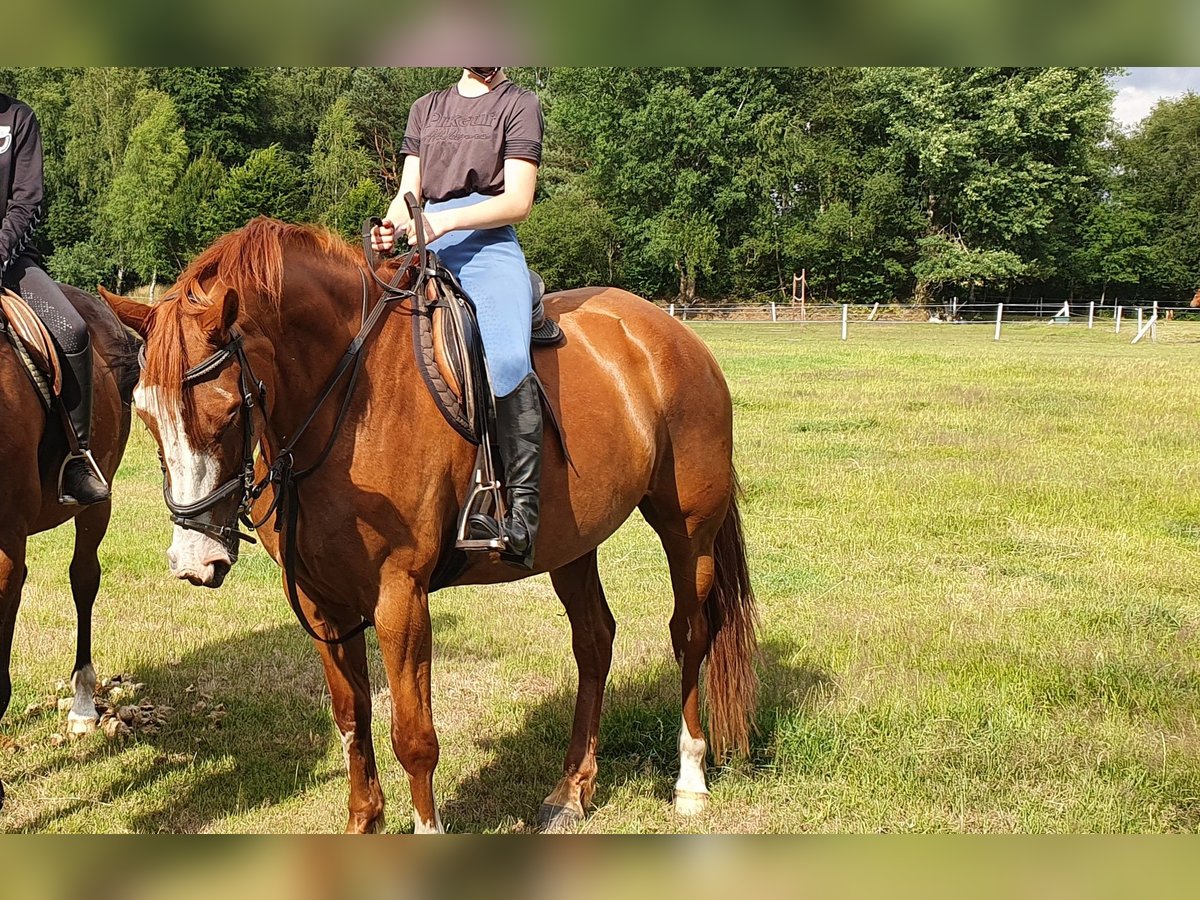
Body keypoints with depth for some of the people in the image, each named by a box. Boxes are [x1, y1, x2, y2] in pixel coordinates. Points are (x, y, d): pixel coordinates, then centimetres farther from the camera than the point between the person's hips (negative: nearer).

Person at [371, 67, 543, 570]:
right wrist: (390, 227, -6)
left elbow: (518, 202, -1)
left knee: (507, 361, -31)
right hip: (425, 251, 6)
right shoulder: (427, 108, 24)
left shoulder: (519, 105, 10)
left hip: (489, 248, -5)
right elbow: (408, 194, 17)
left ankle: (522, 511, -33)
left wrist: (444, 221, -15)